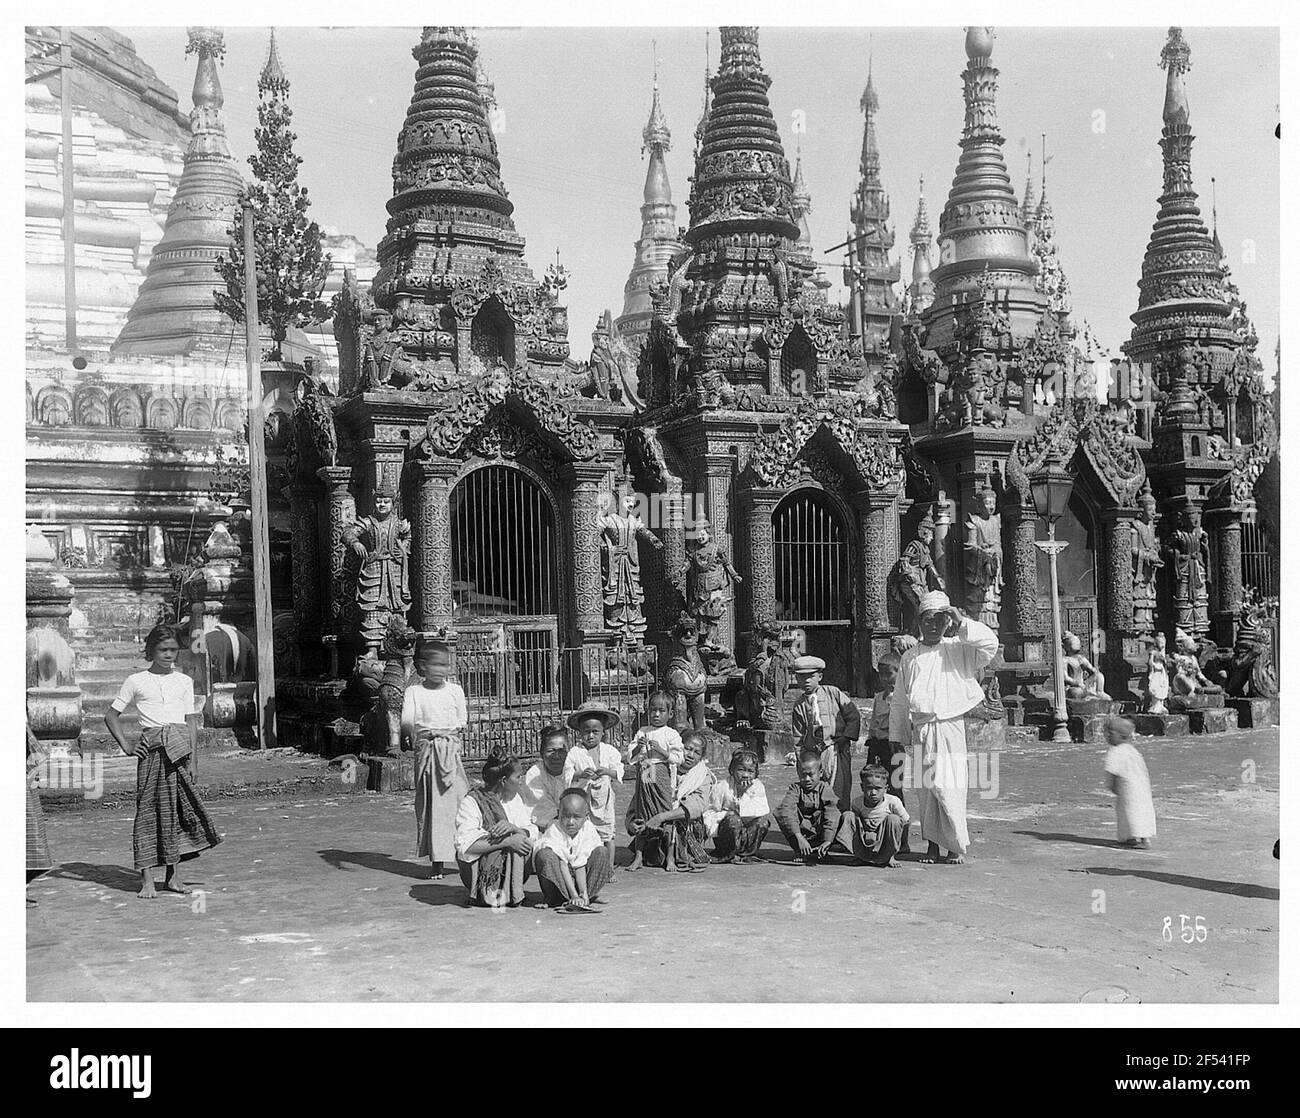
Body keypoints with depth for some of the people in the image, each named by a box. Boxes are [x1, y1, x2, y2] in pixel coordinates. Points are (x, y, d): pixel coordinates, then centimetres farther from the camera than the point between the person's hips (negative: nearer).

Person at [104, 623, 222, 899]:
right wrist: (126, 747, 0)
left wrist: (191, 758, 4)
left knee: (177, 808, 3)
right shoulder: (136, 682, 6)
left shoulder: (184, 681, 13)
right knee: (148, 808, -4)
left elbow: (190, 723, 13)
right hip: (152, 748, -2)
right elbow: (111, 716, 10)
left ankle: (172, 876, 11)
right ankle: (147, 879, -1)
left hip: (180, 748, 2)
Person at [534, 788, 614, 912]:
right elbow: (562, 865, -26)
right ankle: (558, 900, -21)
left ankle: (588, 895, -10)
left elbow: (580, 865, -16)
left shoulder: (588, 832, -13)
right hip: (558, 878, -3)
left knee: (601, 852, -12)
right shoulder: (554, 832, -23)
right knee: (544, 855, -31)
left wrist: (583, 893, -26)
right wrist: (574, 895, -31)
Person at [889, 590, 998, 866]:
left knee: (947, 787, -9)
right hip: (920, 728, 3)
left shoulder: (959, 649, 7)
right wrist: (896, 735, 14)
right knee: (924, 788, 3)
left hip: (950, 727, -3)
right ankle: (932, 844, 12)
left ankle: (957, 846, 2)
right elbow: (899, 701, 18)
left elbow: (990, 642, -10)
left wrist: (960, 622, -10)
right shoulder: (909, 657, 15)